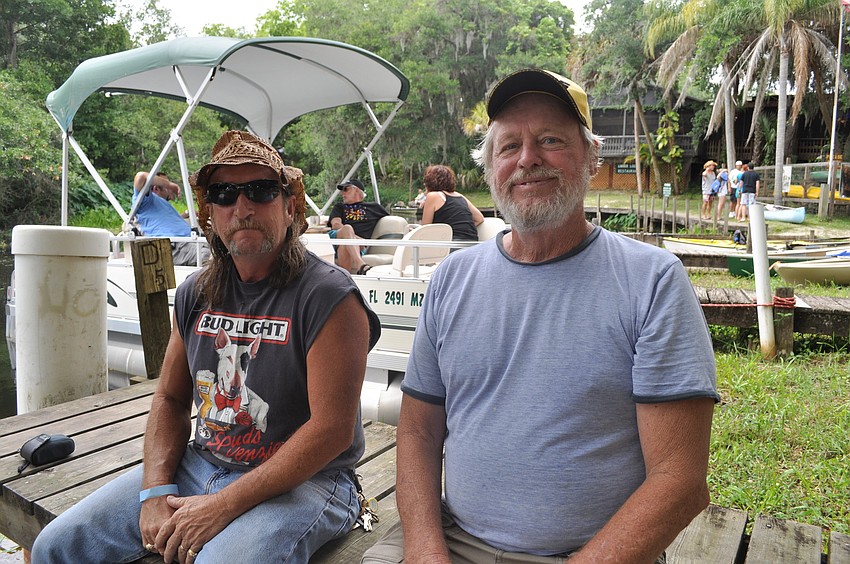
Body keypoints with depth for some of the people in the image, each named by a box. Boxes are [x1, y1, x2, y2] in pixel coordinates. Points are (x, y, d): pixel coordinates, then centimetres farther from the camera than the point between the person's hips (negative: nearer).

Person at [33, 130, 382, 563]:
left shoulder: (329, 298, -17)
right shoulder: (195, 293, 6)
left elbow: (332, 429, -21)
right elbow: (171, 399, 12)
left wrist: (223, 506, -20)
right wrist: (156, 492, -4)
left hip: (300, 481, -5)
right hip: (199, 464, 6)